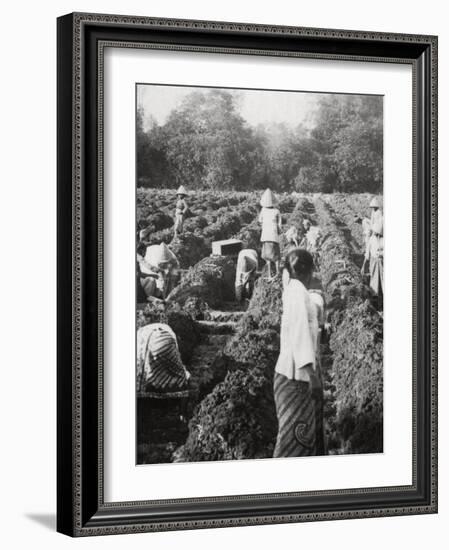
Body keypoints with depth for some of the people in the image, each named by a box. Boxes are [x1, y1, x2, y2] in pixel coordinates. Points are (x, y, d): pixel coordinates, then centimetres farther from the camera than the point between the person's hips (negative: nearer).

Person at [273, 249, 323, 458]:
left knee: (304, 431, 12)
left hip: (292, 371, 10)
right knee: (295, 432, -7)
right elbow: (300, 329, -21)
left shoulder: (292, 290, 15)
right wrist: (308, 368, -26)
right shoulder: (298, 291, -13)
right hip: (295, 372, -10)